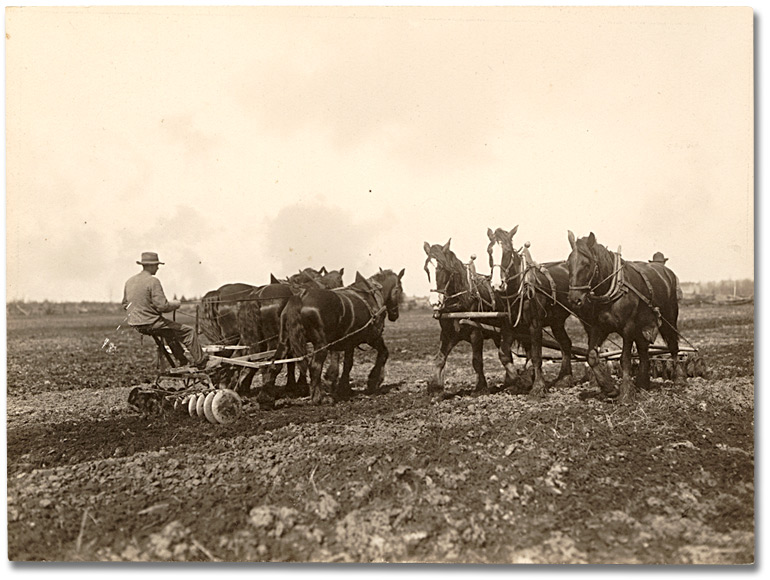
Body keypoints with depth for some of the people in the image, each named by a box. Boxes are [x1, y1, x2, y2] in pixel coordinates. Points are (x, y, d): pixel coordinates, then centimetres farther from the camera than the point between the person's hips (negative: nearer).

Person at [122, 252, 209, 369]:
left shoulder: (129, 281, 7)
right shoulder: (153, 281, -18)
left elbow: (125, 304, 18)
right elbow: (162, 306, -23)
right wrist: (176, 304, -4)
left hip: (135, 325, 9)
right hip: (151, 323, -9)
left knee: (170, 331, 32)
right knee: (189, 331, 0)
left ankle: (184, 362, 35)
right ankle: (200, 361, 5)